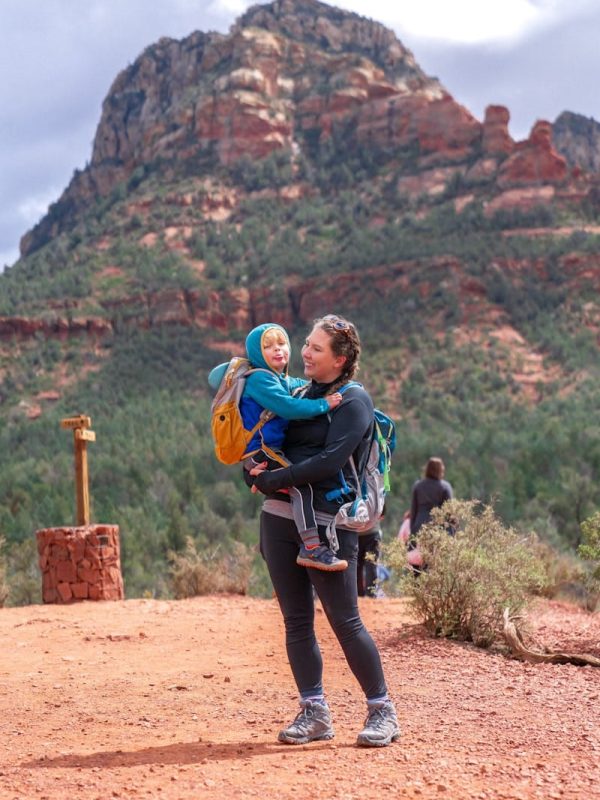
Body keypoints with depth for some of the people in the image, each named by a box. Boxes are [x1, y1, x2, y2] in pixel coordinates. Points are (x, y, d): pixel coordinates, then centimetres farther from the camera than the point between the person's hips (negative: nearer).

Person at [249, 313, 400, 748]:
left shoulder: (354, 400, -4)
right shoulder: (302, 393, 18)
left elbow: (331, 460, -16)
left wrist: (277, 479, -15)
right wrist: (258, 471, 5)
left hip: (326, 522, -7)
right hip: (279, 516, 7)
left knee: (345, 621, -5)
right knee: (297, 621, 6)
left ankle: (383, 711, 7)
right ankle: (315, 713, 14)